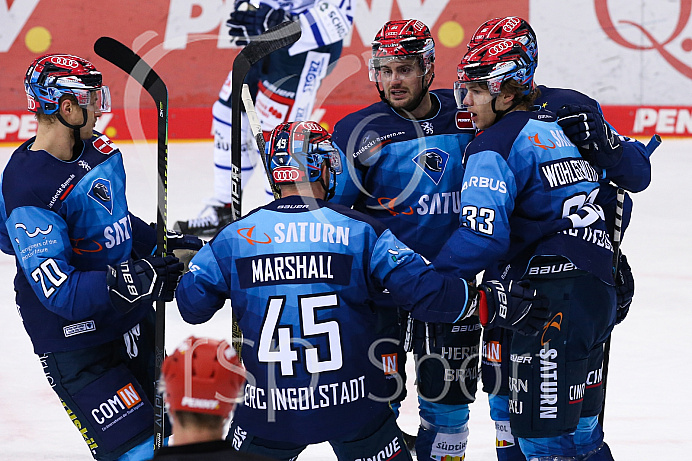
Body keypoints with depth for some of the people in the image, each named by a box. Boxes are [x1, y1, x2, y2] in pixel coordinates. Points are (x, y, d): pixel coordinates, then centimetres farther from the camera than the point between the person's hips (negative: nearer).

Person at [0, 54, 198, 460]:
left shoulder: (97, 149, 2)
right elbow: (59, 292, -30)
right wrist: (132, 281, -32)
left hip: (130, 323, 9)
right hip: (76, 345, -9)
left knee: (153, 428, 17)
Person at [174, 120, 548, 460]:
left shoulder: (234, 236, -1)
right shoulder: (360, 231, -5)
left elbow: (191, 304, 3)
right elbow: (423, 291, -12)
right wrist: (495, 303, -2)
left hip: (269, 412, 1)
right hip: (352, 407, -1)